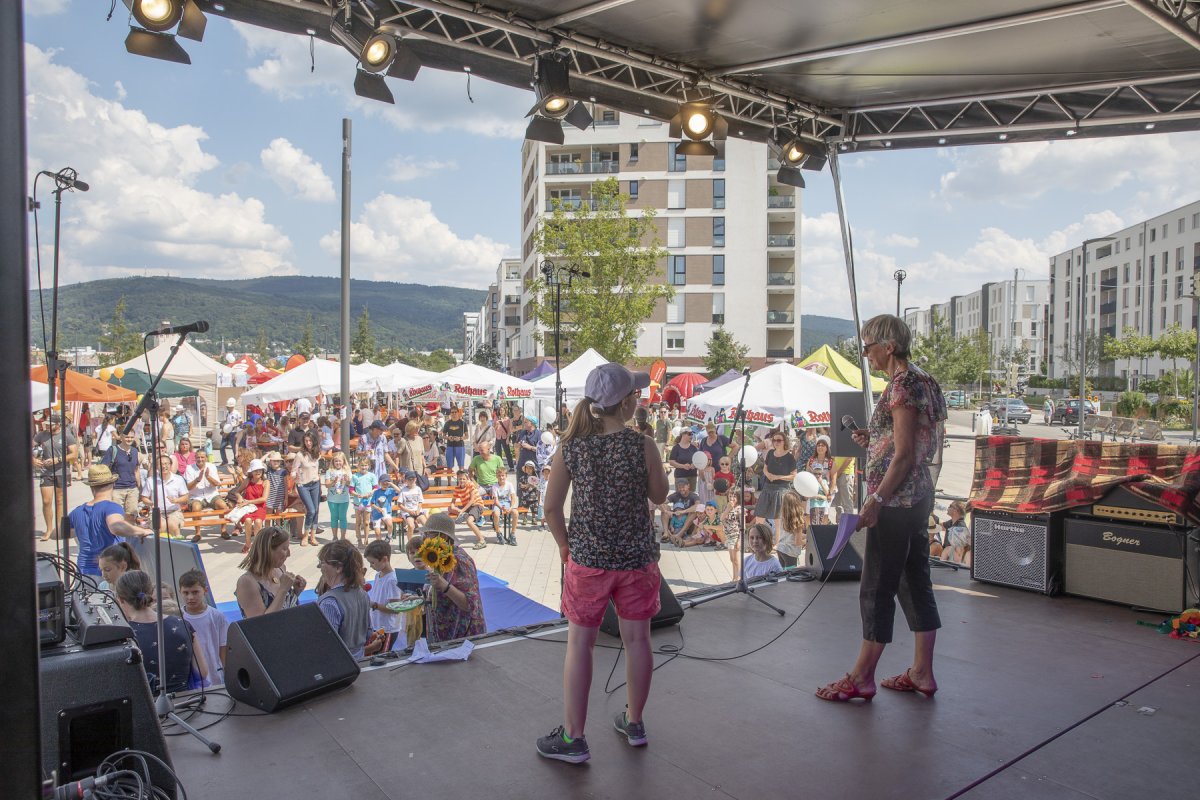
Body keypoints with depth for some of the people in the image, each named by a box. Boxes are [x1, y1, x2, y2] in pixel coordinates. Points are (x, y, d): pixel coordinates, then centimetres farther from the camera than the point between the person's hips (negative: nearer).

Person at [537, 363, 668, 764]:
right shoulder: (643, 446, -13)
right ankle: (634, 723, 33)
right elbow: (659, 496, 1)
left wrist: (566, 546, 9)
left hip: (587, 560, 0)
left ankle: (573, 738, 19)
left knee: (579, 644, 10)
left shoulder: (570, 449, -9)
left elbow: (551, 508, -5)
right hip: (637, 558, 0)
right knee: (637, 640, 16)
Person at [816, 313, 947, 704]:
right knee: (915, 581, 14)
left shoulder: (902, 386, -16)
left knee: (876, 587, -1)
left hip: (896, 500, -10)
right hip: (918, 496, 10)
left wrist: (875, 500, -20)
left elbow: (904, 453, -21)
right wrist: (873, 440, 11)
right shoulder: (919, 381, 14)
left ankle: (861, 678, 10)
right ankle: (922, 672, 23)